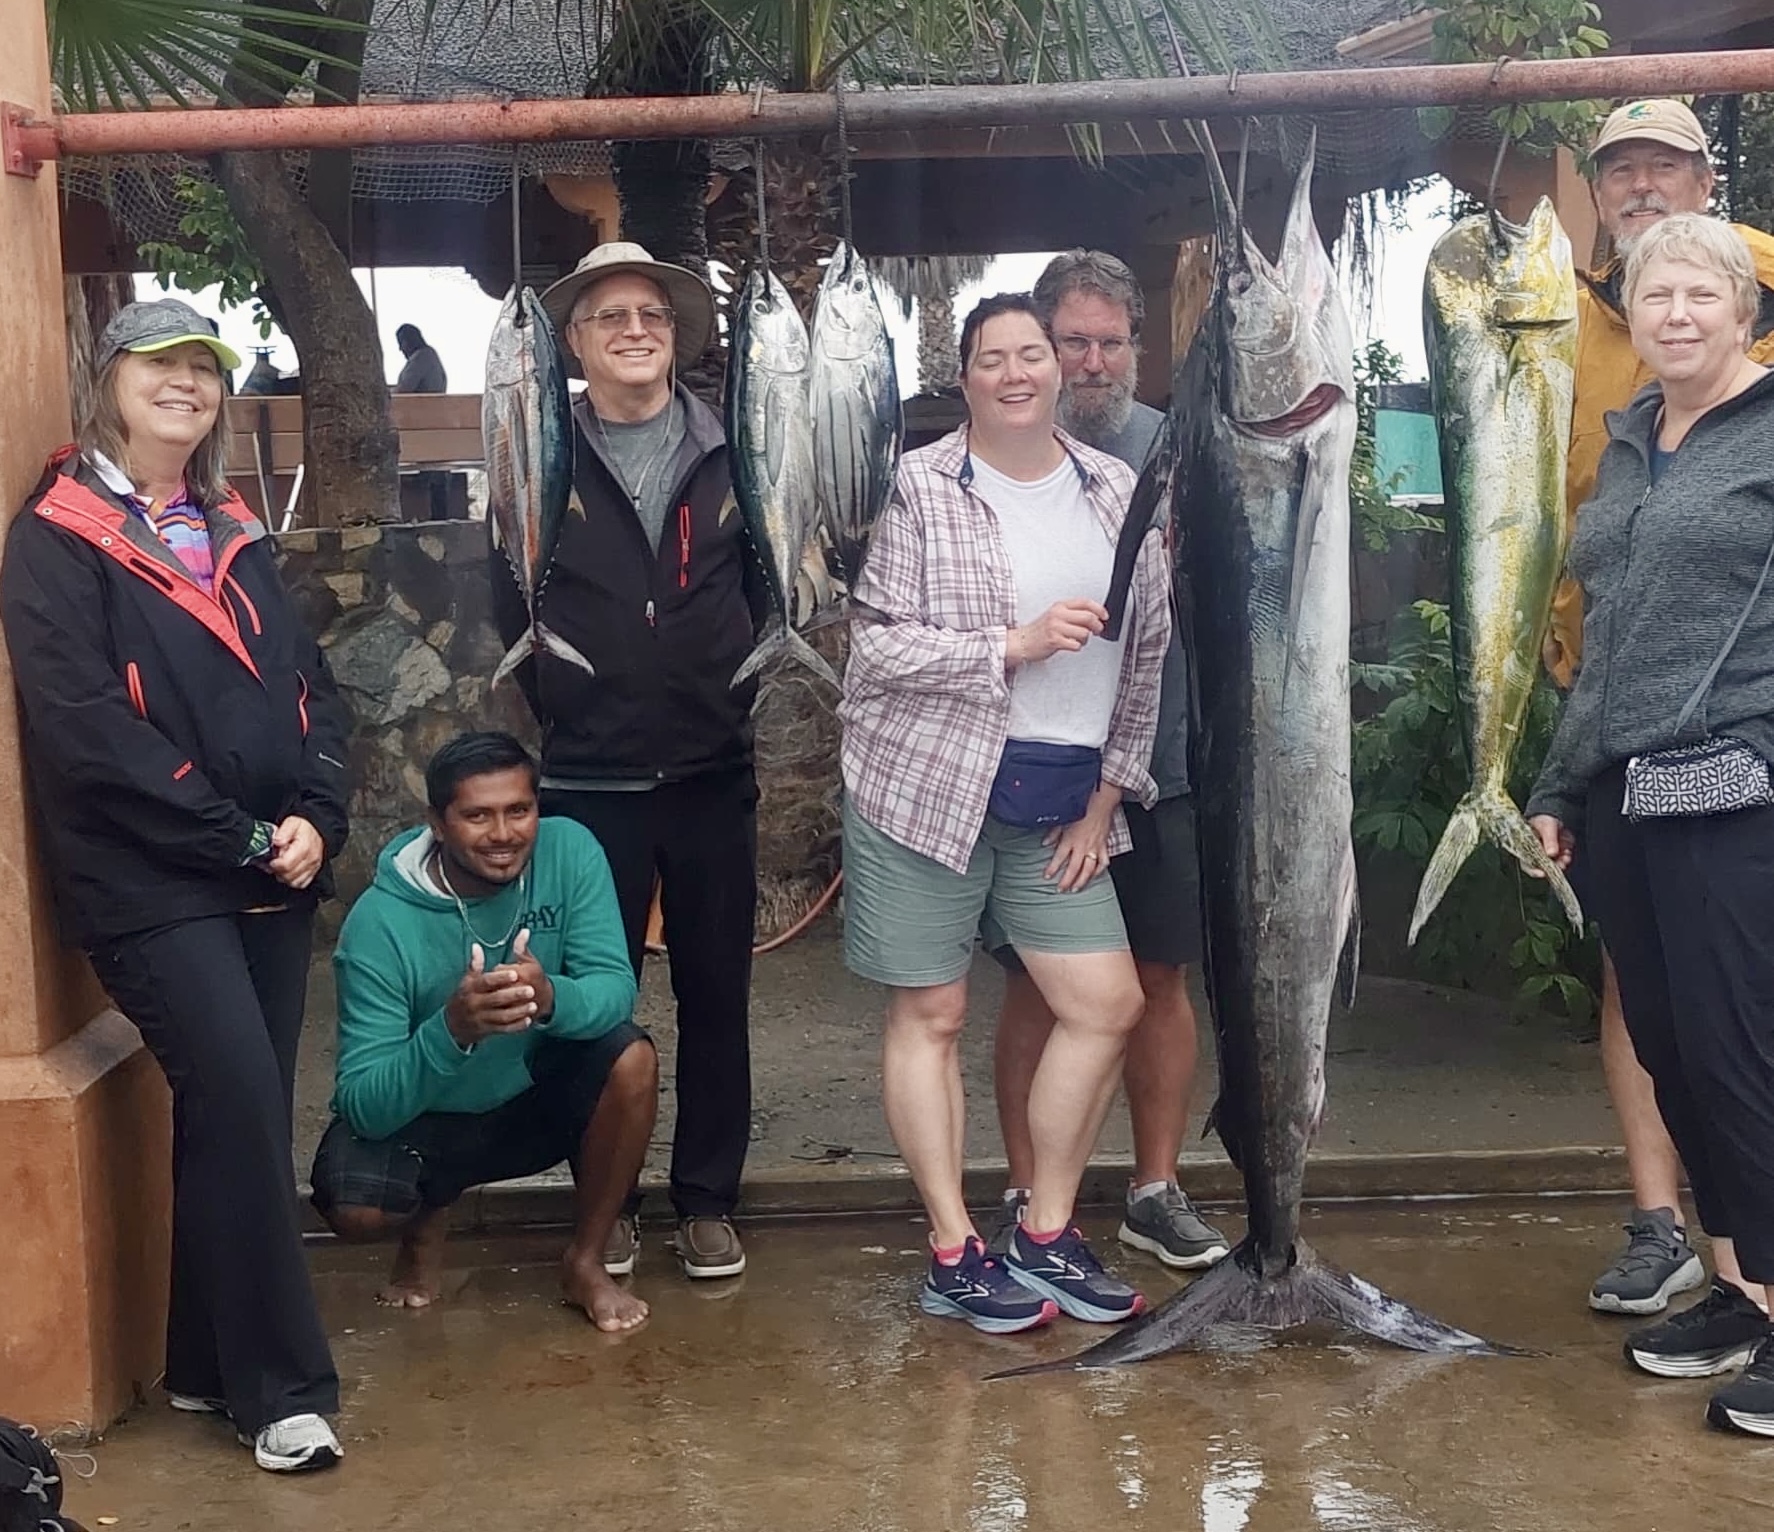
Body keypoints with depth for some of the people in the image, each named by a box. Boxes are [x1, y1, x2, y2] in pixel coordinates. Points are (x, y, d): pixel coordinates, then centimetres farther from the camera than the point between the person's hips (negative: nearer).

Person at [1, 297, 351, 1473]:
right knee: (243, 1105, -12)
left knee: (232, 1113, 9)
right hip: (152, 883, -6)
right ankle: (282, 1385, -1)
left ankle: (210, 1361, 22)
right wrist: (237, 840, -15)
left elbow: (310, 684, 12)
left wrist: (315, 818, -6)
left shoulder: (235, 534, 16)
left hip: (270, 875, 6)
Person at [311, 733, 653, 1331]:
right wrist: (451, 1029, -48)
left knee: (631, 1059, -27)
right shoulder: (380, 922, -26)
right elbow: (364, 1105, -29)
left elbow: (616, 987, -23)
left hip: (539, 1100, 2)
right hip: (423, 1120, -2)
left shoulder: (569, 851, -19)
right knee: (352, 1207, -30)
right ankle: (428, 1218, 11)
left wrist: (551, 999, -47)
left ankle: (585, 1261, -4)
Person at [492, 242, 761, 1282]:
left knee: (717, 995, 8)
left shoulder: (731, 456, 2)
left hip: (713, 774, 1)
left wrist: (738, 691, 1)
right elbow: (510, 606, 6)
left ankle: (709, 1199, 22)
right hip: (589, 781, -1)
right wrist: (562, 698, 0)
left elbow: (767, 588, 9)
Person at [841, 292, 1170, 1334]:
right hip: (926, 782, -4)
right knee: (932, 1015, 2)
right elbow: (878, 643, -11)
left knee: (1109, 1003, 1)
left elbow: (1146, 657, 10)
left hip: (1063, 802, 4)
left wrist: (1108, 793, 5)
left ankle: (1047, 1236, 16)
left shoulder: (1118, 491, 7)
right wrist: (1015, 644, -19)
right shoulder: (920, 487, -5)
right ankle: (954, 1254, 13)